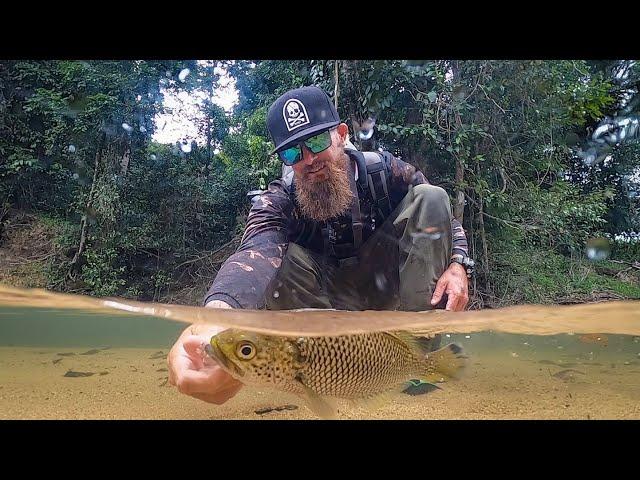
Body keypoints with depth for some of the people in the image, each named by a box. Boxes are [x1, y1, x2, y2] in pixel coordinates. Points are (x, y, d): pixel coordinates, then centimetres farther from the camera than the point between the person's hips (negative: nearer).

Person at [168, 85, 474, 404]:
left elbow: (444, 219, -2)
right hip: (333, 300, -1)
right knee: (273, 260, -30)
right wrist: (219, 312, -68)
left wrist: (457, 265, -25)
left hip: (389, 284, 2)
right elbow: (258, 252, -44)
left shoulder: (386, 171, -13)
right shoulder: (278, 201, -21)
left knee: (430, 197, -18)